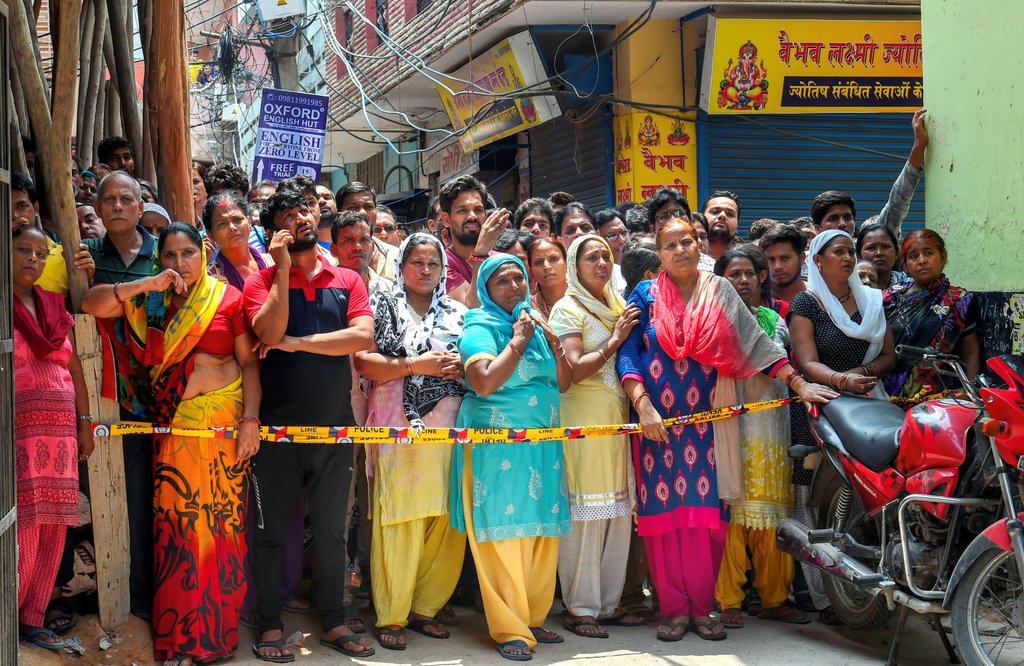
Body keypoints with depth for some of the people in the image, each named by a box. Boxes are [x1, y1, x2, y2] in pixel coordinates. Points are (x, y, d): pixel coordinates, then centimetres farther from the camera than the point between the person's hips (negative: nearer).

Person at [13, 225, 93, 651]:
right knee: (23, 530, -9)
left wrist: (85, 423, 13)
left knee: (54, 530, 4)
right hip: (18, 429, -6)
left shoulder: (55, 307, 16)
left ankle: (32, 620, 14)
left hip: (61, 428, 6)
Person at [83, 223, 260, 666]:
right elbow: (90, 304, -2)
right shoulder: (148, 300, 9)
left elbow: (249, 362, 1)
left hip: (224, 421, -2)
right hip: (173, 425, 2)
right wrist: (149, 285, -11)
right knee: (177, 522, 2)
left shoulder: (227, 298, 2)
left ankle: (218, 628, 13)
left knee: (222, 520, 1)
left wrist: (250, 418, -7)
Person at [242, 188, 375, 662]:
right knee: (273, 529, 5)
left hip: (335, 426, 2)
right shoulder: (261, 282, 1)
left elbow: (362, 336, -8)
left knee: (331, 529, 11)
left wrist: (298, 343, -13)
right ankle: (270, 626, 15)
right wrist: (283, 268, -15)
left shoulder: (347, 281, 7)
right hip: (278, 427, -2)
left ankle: (333, 622, 21)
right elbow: (270, 333, -18)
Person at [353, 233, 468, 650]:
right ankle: (391, 616, 0)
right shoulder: (383, 306, 6)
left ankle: (426, 607, 13)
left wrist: (461, 366, 0)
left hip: (448, 428, 4)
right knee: (400, 520, -8)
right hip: (400, 427, -4)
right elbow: (363, 361, -4)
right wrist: (414, 365, -12)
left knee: (445, 520, 0)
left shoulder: (457, 313, 18)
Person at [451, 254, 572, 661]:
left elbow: (564, 384, 12)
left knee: (542, 538, 5)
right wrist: (518, 342, -13)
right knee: (503, 537, -4)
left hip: (542, 446, 6)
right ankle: (509, 630, 1)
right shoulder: (480, 328, -4)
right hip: (497, 448, -6)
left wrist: (553, 343, -2)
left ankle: (533, 619, 16)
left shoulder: (535, 325, 14)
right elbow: (484, 383, -20)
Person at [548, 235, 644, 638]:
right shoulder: (568, 309, -3)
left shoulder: (619, 305, 17)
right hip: (584, 416, -7)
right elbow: (576, 369, -14)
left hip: (618, 415, 7)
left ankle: (608, 603, 16)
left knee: (620, 510, 7)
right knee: (586, 512, -6)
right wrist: (614, 341, -14)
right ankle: (580, 609, 1)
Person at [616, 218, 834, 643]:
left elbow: (755, 343, 4)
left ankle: (701, 606, 7)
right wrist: (643, 406, -15)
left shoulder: (719, 292, 8)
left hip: (710, 423, 1)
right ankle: (673, 608, 6)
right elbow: (627, 354, -2)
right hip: (658, 423, -1)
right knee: (665, 511, -1)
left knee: (707, 511, -1)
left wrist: (798, 382, -5)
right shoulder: (646, 296, 5)